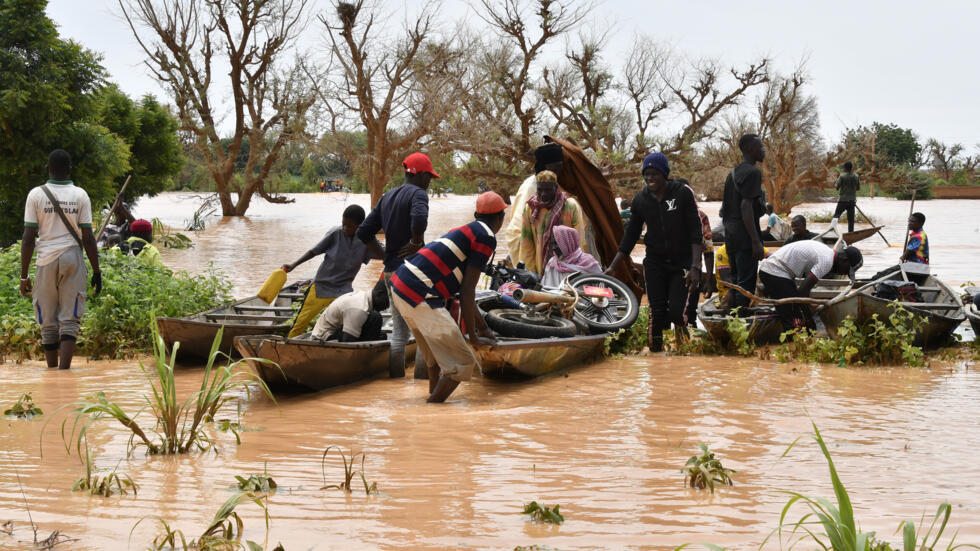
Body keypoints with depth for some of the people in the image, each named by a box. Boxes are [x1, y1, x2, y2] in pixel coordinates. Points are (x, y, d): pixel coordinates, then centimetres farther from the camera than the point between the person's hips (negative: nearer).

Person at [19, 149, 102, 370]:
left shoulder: (36, 194, 0)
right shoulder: (80, 195, 0)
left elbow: (28, 238, -3)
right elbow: (88, 237, -2)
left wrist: (24, 275, 2)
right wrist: (96, 271, 6)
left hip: (46, 261, 0)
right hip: (73, 259, 0)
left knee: (48, 324, 10)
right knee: (70, 321, -1)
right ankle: (64, 371, -14)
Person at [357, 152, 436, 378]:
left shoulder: (387, 197, 16)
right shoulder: (418, 194, -9)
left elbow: (364, 232, 16)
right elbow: (419, 219, -32)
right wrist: (417, 243, -16)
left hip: (391, 272, 8)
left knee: (399, 332, 15)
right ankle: (421, 382, -4)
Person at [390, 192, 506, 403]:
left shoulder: (466, 231, 23)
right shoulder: (487, 237, -4)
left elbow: (463, 288, 33)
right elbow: (467, 291, -8)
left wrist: (482, 325, 42)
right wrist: (473, 336, 0)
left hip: (400, 287, 10)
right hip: (420, 298, -10)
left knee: (438, 353, 27)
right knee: (463, 362, -4)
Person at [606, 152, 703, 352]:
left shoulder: (683, 193, -8)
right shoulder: (640, 200, 2)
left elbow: (695, 232, -10)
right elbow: (630, 236, 10)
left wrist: (695, 267, -19)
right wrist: (612, 267, 5)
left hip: (681, 263, -3)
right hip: (655, 263, 3)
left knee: (675, 312, -13)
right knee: (657, 313, -3)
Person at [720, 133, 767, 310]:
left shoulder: (733, 173, 16)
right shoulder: (752, 172, -12)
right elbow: (746, 206, -20)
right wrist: (756, 241, -21)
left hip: (731, 234, 9)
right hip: (745, 235, -9)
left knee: (735, 281, 14)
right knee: (746, 283, -7)